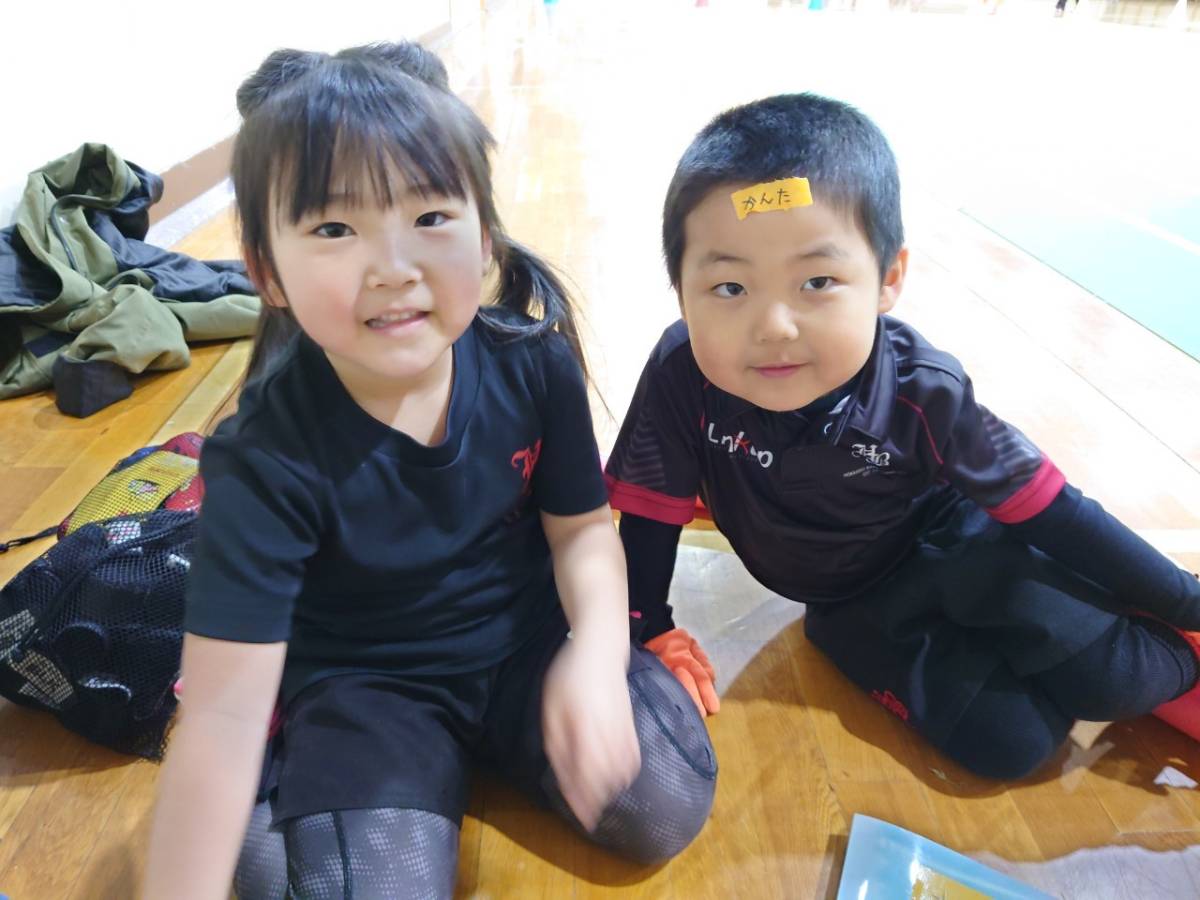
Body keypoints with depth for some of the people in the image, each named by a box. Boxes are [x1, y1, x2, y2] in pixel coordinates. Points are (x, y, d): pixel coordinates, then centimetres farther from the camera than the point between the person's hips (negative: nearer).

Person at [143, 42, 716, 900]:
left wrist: (597, 650, -23)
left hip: (529, 638, 3)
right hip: (365, 679, -2)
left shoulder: (534, 363, -16)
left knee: (664, 810, -11)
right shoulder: (268, 461, -25)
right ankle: (286, 783, 10)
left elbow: (582, 528, -4)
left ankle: (491, 740, 12)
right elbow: (223, 712, -25)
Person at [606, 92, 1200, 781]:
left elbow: (1047, 508, -16)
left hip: (949, 546, 0)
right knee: (1009, 742, -12)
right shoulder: (682, 377, -29)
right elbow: (651, 511, -14)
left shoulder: (923, 391, -27)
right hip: (855, 610, 1)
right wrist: (653, 629, -10)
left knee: (1105, 674, -19)